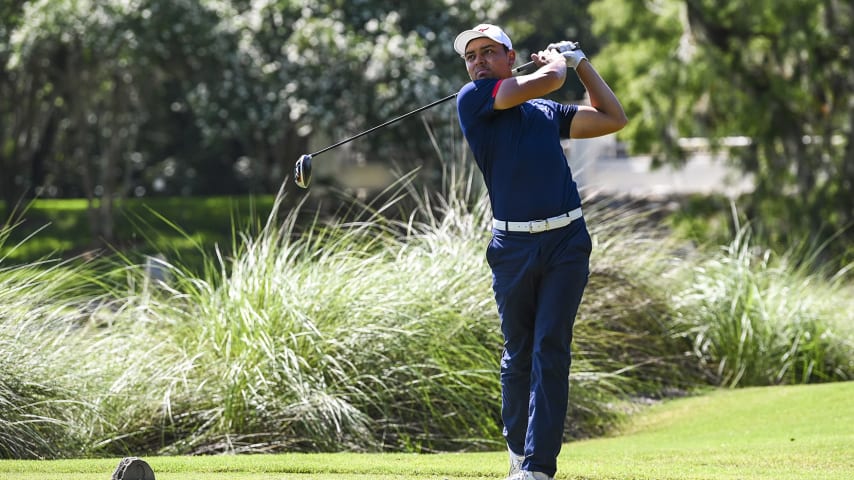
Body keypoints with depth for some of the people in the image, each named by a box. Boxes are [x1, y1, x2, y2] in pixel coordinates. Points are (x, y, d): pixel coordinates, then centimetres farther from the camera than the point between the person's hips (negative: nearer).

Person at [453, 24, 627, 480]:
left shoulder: (547, 113, 15)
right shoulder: (473, 99, 0)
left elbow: (613, 118, 20)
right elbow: (547, 79, -8)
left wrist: (580, 62, 22)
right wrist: (556, 61, 13)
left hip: (566, 242, 1)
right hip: (512, 246, -1)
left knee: (550, 351, -7)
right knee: (518, 353, 8)